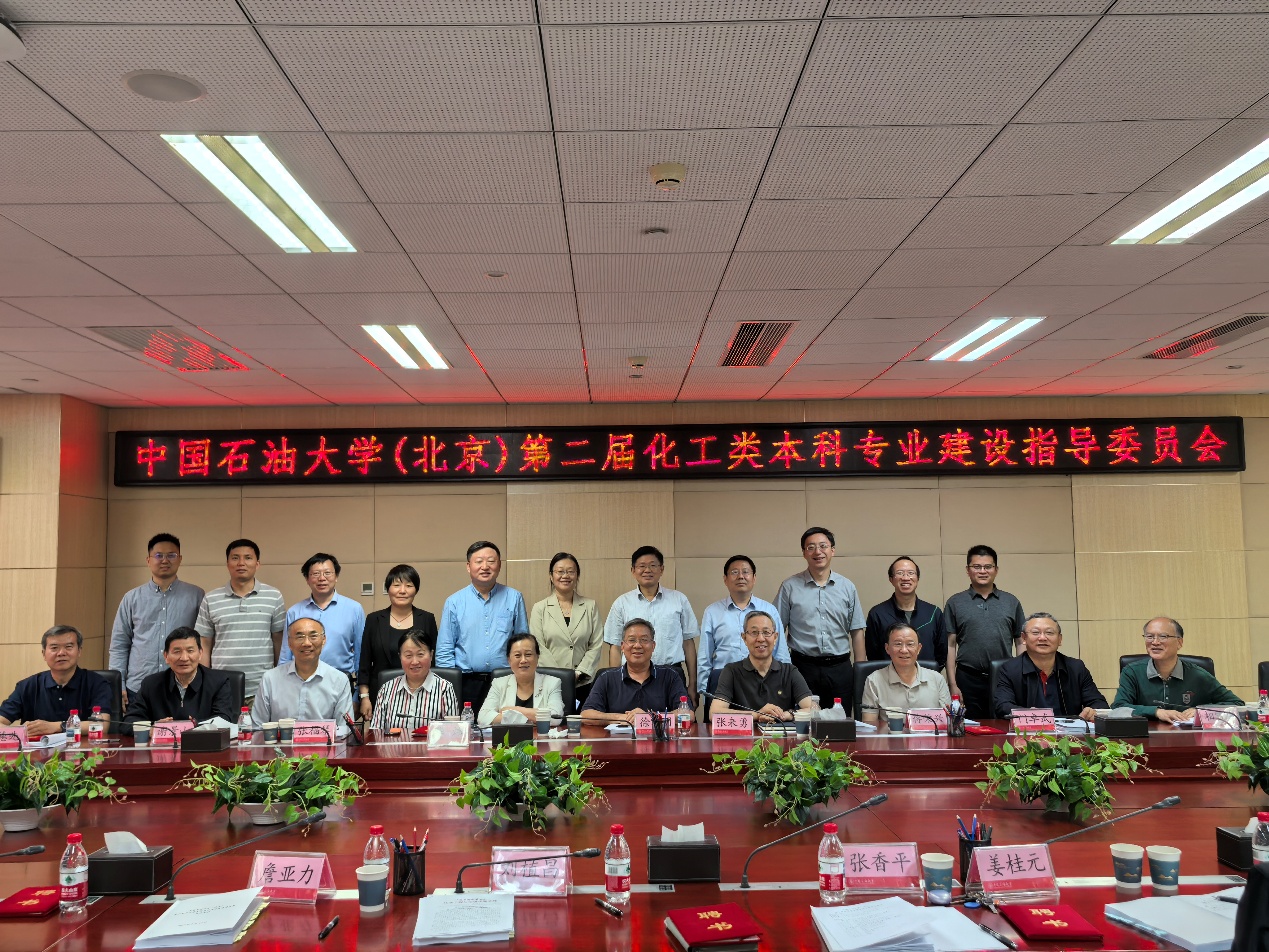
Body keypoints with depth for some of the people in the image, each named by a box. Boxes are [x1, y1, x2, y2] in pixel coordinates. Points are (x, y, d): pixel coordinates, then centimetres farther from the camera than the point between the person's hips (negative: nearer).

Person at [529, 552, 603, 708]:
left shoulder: (591, 606, 9)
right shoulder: (540, 608, 6)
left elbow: (596, 645, 4)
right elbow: (538, 647, -1)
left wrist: (578, 673, -7)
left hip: (583, 684, 1)